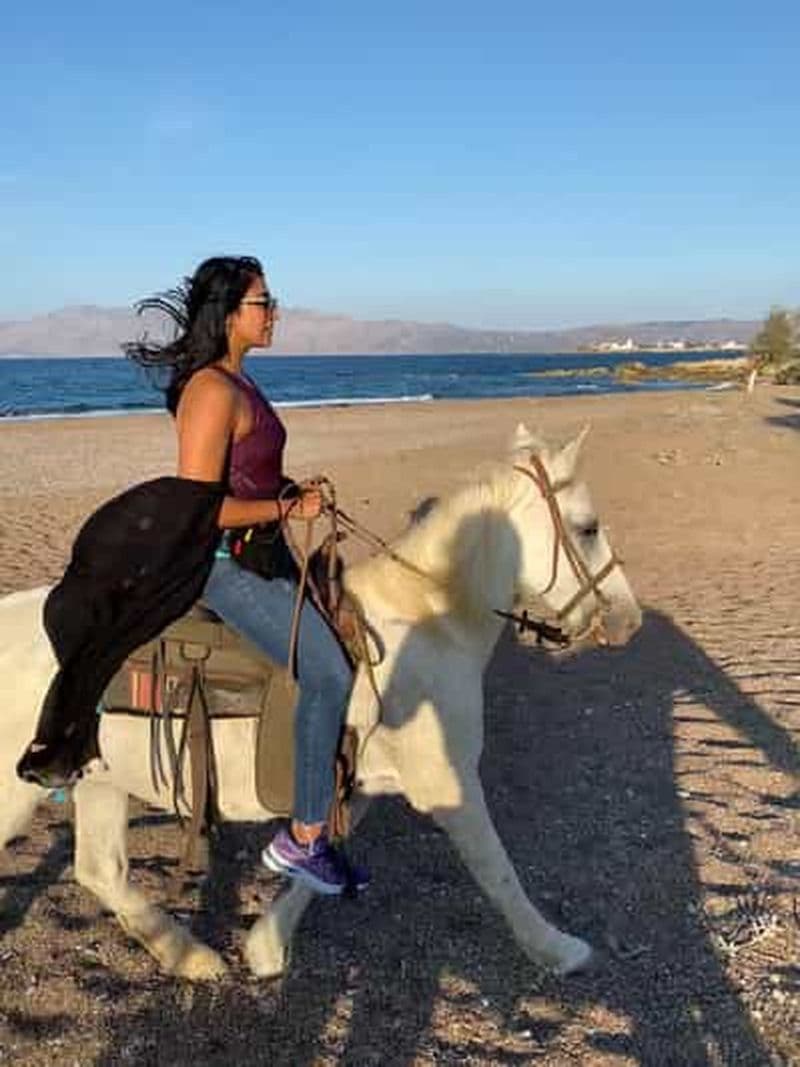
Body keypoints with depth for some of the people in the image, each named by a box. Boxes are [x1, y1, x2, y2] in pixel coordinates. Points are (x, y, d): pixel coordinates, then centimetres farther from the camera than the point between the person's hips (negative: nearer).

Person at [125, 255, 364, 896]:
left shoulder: (236, 381, 11)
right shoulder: (214, 392, -21)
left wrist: (292, 488, 8)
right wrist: (290, 509, -16)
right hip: (222, 561, -10)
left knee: (336, 650, 12)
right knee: (327, 671, -15)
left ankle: (315, 828, 23)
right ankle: (303, 840, 0)